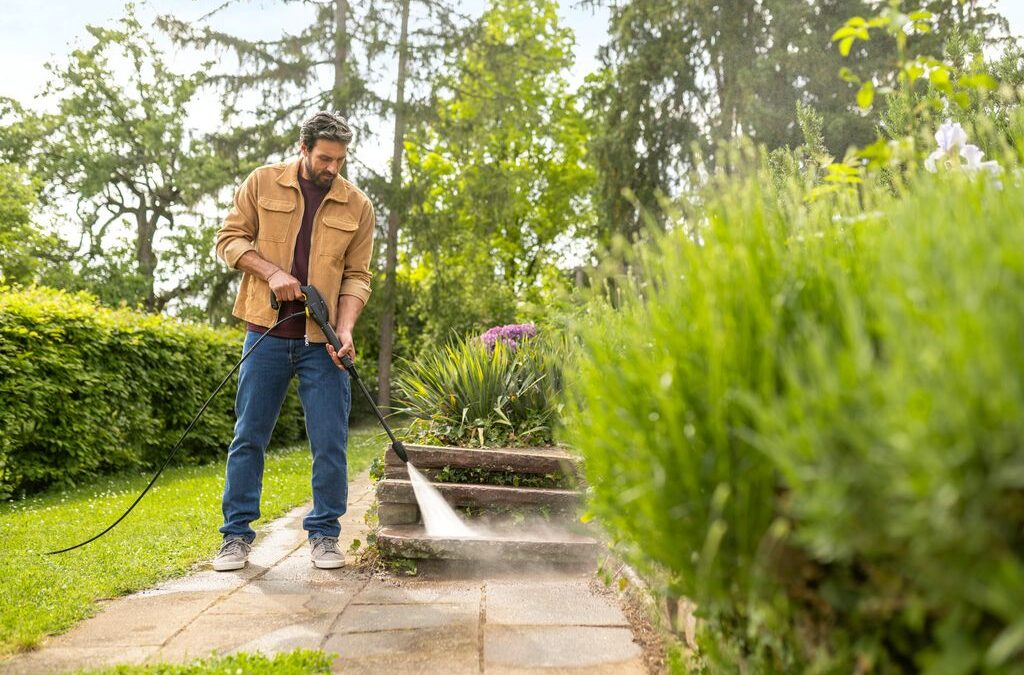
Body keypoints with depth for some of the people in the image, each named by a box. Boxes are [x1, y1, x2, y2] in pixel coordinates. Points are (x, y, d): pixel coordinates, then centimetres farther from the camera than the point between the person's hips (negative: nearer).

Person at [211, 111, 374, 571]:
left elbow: (357, 275, 4)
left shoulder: (357, 206, 4)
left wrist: (345, 328, -10)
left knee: (330, 443, 0)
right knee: (248, 437, 6)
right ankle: (237, 535, 18)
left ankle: (324, 535, 16)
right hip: (267, 334, 0)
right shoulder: (263, 183, 4)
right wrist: (271, 272, -12)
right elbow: (229, 239, 5)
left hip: (322, 342, 0)